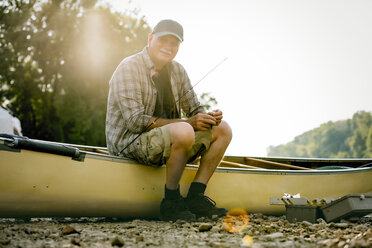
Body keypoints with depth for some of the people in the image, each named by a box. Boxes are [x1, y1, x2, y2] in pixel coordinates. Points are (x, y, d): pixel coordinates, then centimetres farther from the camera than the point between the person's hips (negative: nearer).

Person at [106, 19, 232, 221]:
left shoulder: (177, 71, 10)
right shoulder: (129, 68, -13)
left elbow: (194, 108, 14)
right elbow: (136, 121, -22)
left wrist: (209, 117, -13)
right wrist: (188, 122, -23)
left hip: (168, 140, 8)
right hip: (129, 143, -8)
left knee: (222, 129, -1)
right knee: (183, 131, -35)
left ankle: (195, 197, -7)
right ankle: (171, 202, -18)